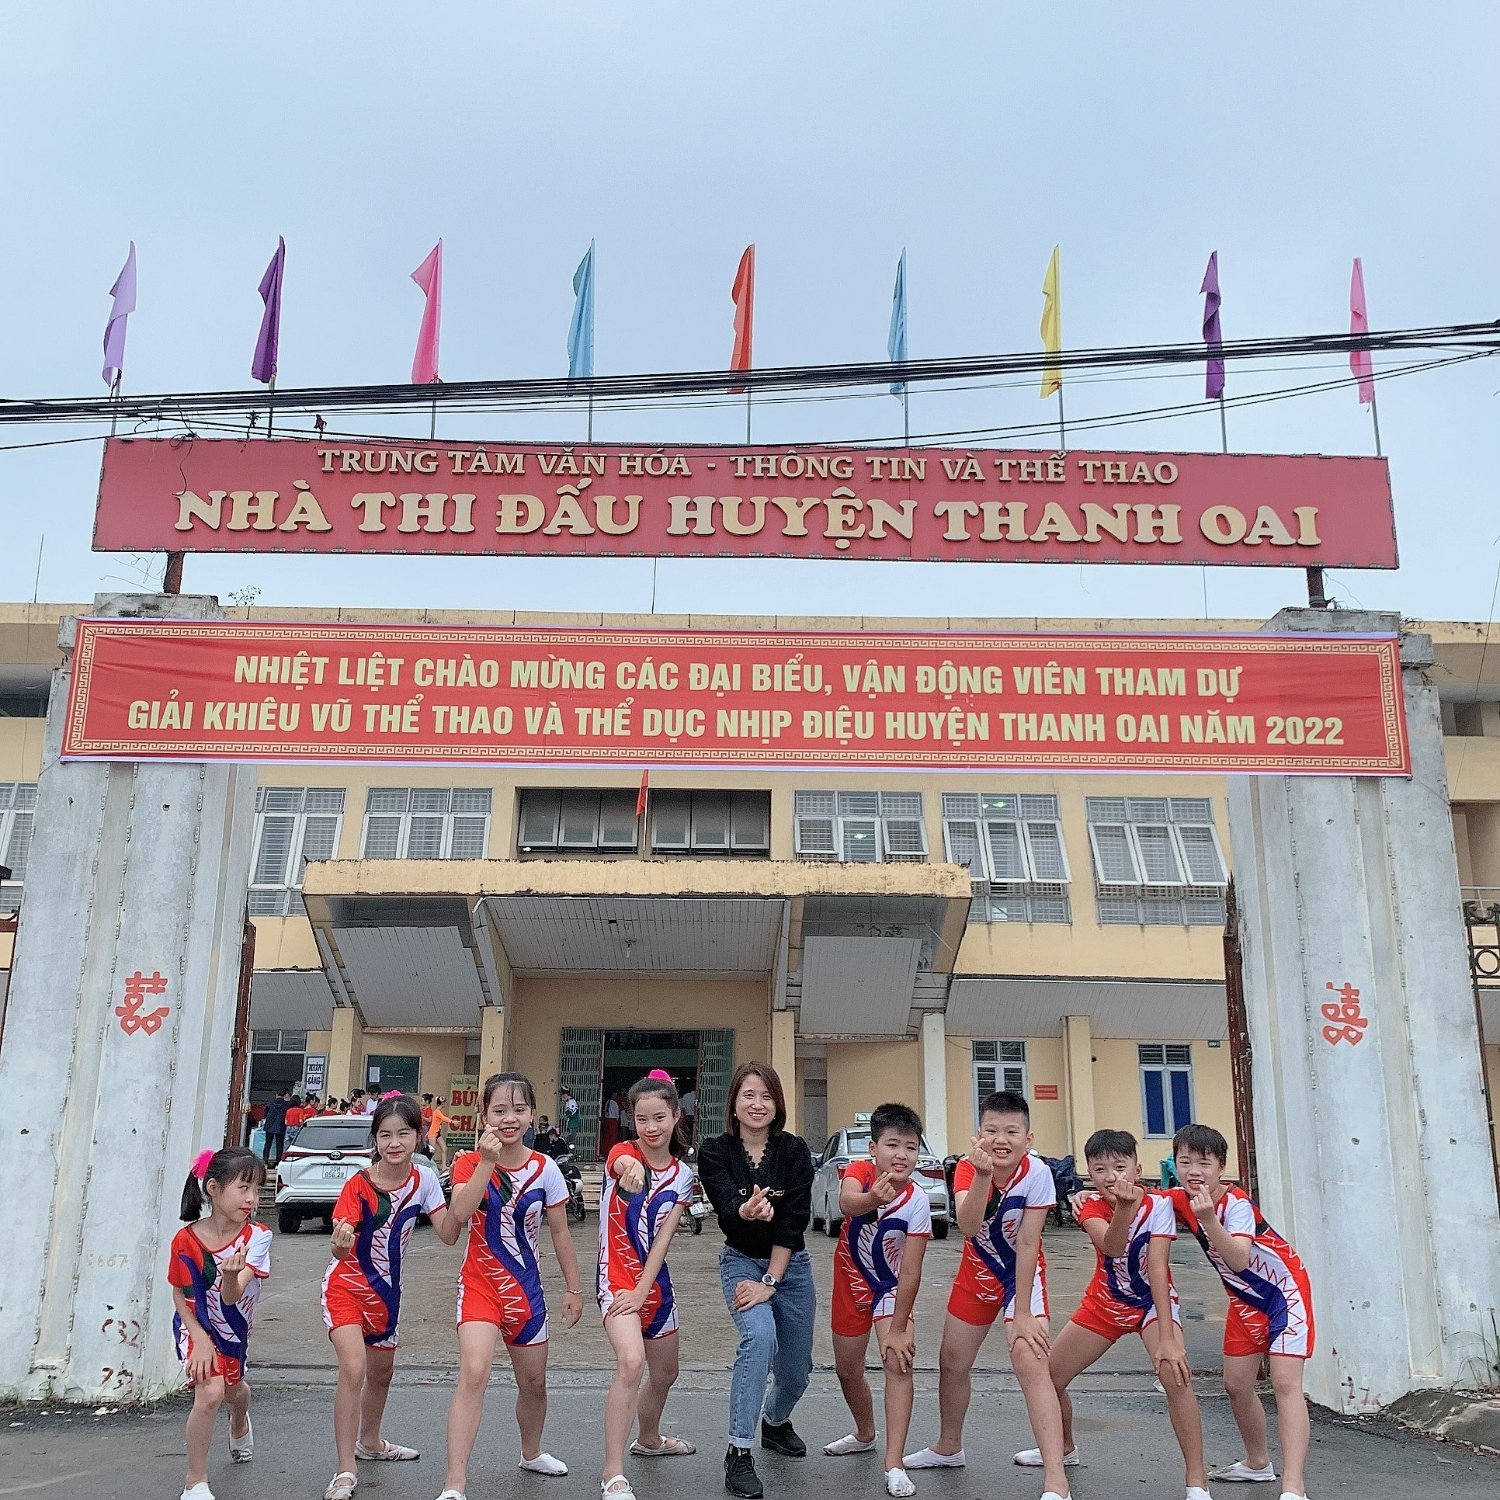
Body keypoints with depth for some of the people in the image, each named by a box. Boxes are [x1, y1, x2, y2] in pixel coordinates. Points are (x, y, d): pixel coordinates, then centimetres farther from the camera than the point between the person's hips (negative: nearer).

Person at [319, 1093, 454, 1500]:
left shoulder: (423, 1179, -11)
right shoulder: (359, 1185, -22)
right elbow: (340, 1249, -27)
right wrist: (340, 1242, -51)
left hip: (386, 1288, 5)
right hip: (347, 1286, -5)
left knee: (381, 1372, 21)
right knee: (353, 1369, -22)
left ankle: (370, 1442, 47)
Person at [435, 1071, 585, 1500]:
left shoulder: (544, 1169, -4)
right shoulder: (470, 1164, -9)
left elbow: (560, 1233, 5)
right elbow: (458, 1216, -28)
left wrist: (573, 1289, 7)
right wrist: (488, 1162, -31)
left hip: (526, 1288, 3)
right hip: (480, 1284, -3)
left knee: (533, 1382, 17)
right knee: (473, 1373, -24)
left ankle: (531, 1453, 46)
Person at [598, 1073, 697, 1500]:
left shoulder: (682, 1175, 1)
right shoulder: (622, 1154, -13)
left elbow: (662, 1240, -5)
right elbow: (624, 1163, -41)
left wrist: (642, 1291, -16)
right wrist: (630, 1169, -65)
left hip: (655, 1280, 6)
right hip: (618, 1276, -6)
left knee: (665, 1374, 21)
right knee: (631, 1363, -28)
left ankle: (649, 1439, 50)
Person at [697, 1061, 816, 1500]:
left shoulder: (794, 1150, -10)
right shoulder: (714, 1152, -11)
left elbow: (794, 1220, -15)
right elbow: (726, 1212, -24)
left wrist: (769, 1282, -20)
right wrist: (746, 1212, -48)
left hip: (791, 1265, 2)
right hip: (742, 1261, -2)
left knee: (796, 1369, 9)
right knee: (760, 1336, -30)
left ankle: (775, 1421, 44)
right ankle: (739, 1452, -21)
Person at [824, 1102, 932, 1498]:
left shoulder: (916, 1201, -26)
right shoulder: (859, 1171, -23)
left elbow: (911, 1273, -25)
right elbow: (846, 1202, -48)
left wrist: (898, 1328, -26)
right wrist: (872, 1199, -70)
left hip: (891, 1286, -2)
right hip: (851, 1282, 2)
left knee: (898, 1360, -23)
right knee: (847, 1370, 14)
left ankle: (895, 1465, -19)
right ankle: (865, 1435, 42)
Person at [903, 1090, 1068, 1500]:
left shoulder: (1037, 1173, -27)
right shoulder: (968, 1167, -22)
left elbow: (1026, 1245, -23)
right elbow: (968, 1226, -39)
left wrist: (1023, 1314, -21)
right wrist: (983, 1174, -53)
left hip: (1023, 1273, -4)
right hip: (977, 1270, 4)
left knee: (1030, 1360, -23)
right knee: (952, 1361, 14)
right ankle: (948, 1448, 40)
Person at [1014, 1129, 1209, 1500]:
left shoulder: (1158, 1203, -23)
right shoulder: (1089, 1205, -19)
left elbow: (1157, 1268, -30)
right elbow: (1112, 1248, -40)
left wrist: (1167, 1338, -36)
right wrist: (1123, 1208, -59)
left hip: (1152, 1299, -3)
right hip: (1104, 1302, 3)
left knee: (1176, 1375, -30)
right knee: (1048, 1377, 5)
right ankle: (1064, 1447, 36)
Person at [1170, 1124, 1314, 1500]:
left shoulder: (1237, 1204, -29)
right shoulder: (1181, 1199, -9)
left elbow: (1239, 1259, -43)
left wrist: (1209, 1219, -55)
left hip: (1284, 1288, -7)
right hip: (1246, 1298, 8)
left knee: (1285, 1382, -18)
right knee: (1236, 1384, 11)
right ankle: (1258, 1463, 33)